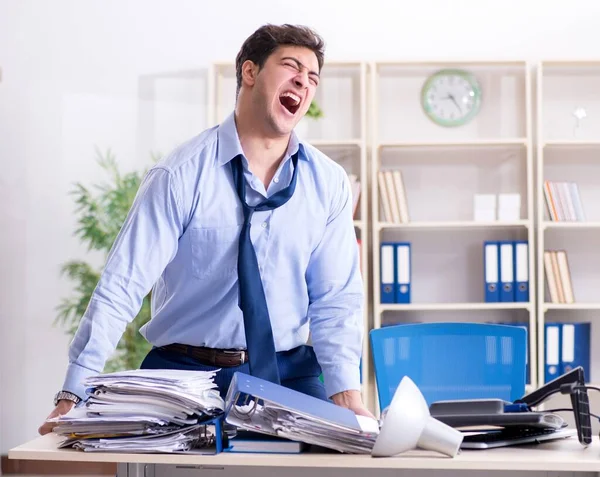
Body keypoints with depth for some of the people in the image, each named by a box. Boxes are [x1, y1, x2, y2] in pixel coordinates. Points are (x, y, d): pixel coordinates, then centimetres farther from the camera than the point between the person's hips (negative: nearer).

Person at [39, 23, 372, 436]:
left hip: (290, 373, 3)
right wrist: (73, 396, -19)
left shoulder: (329, 183, 2)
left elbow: (335, 299, 2)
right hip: (184, 371, -2)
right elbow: (123, 285, -13)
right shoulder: (181, 175, -9)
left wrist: (347, 394, -14)